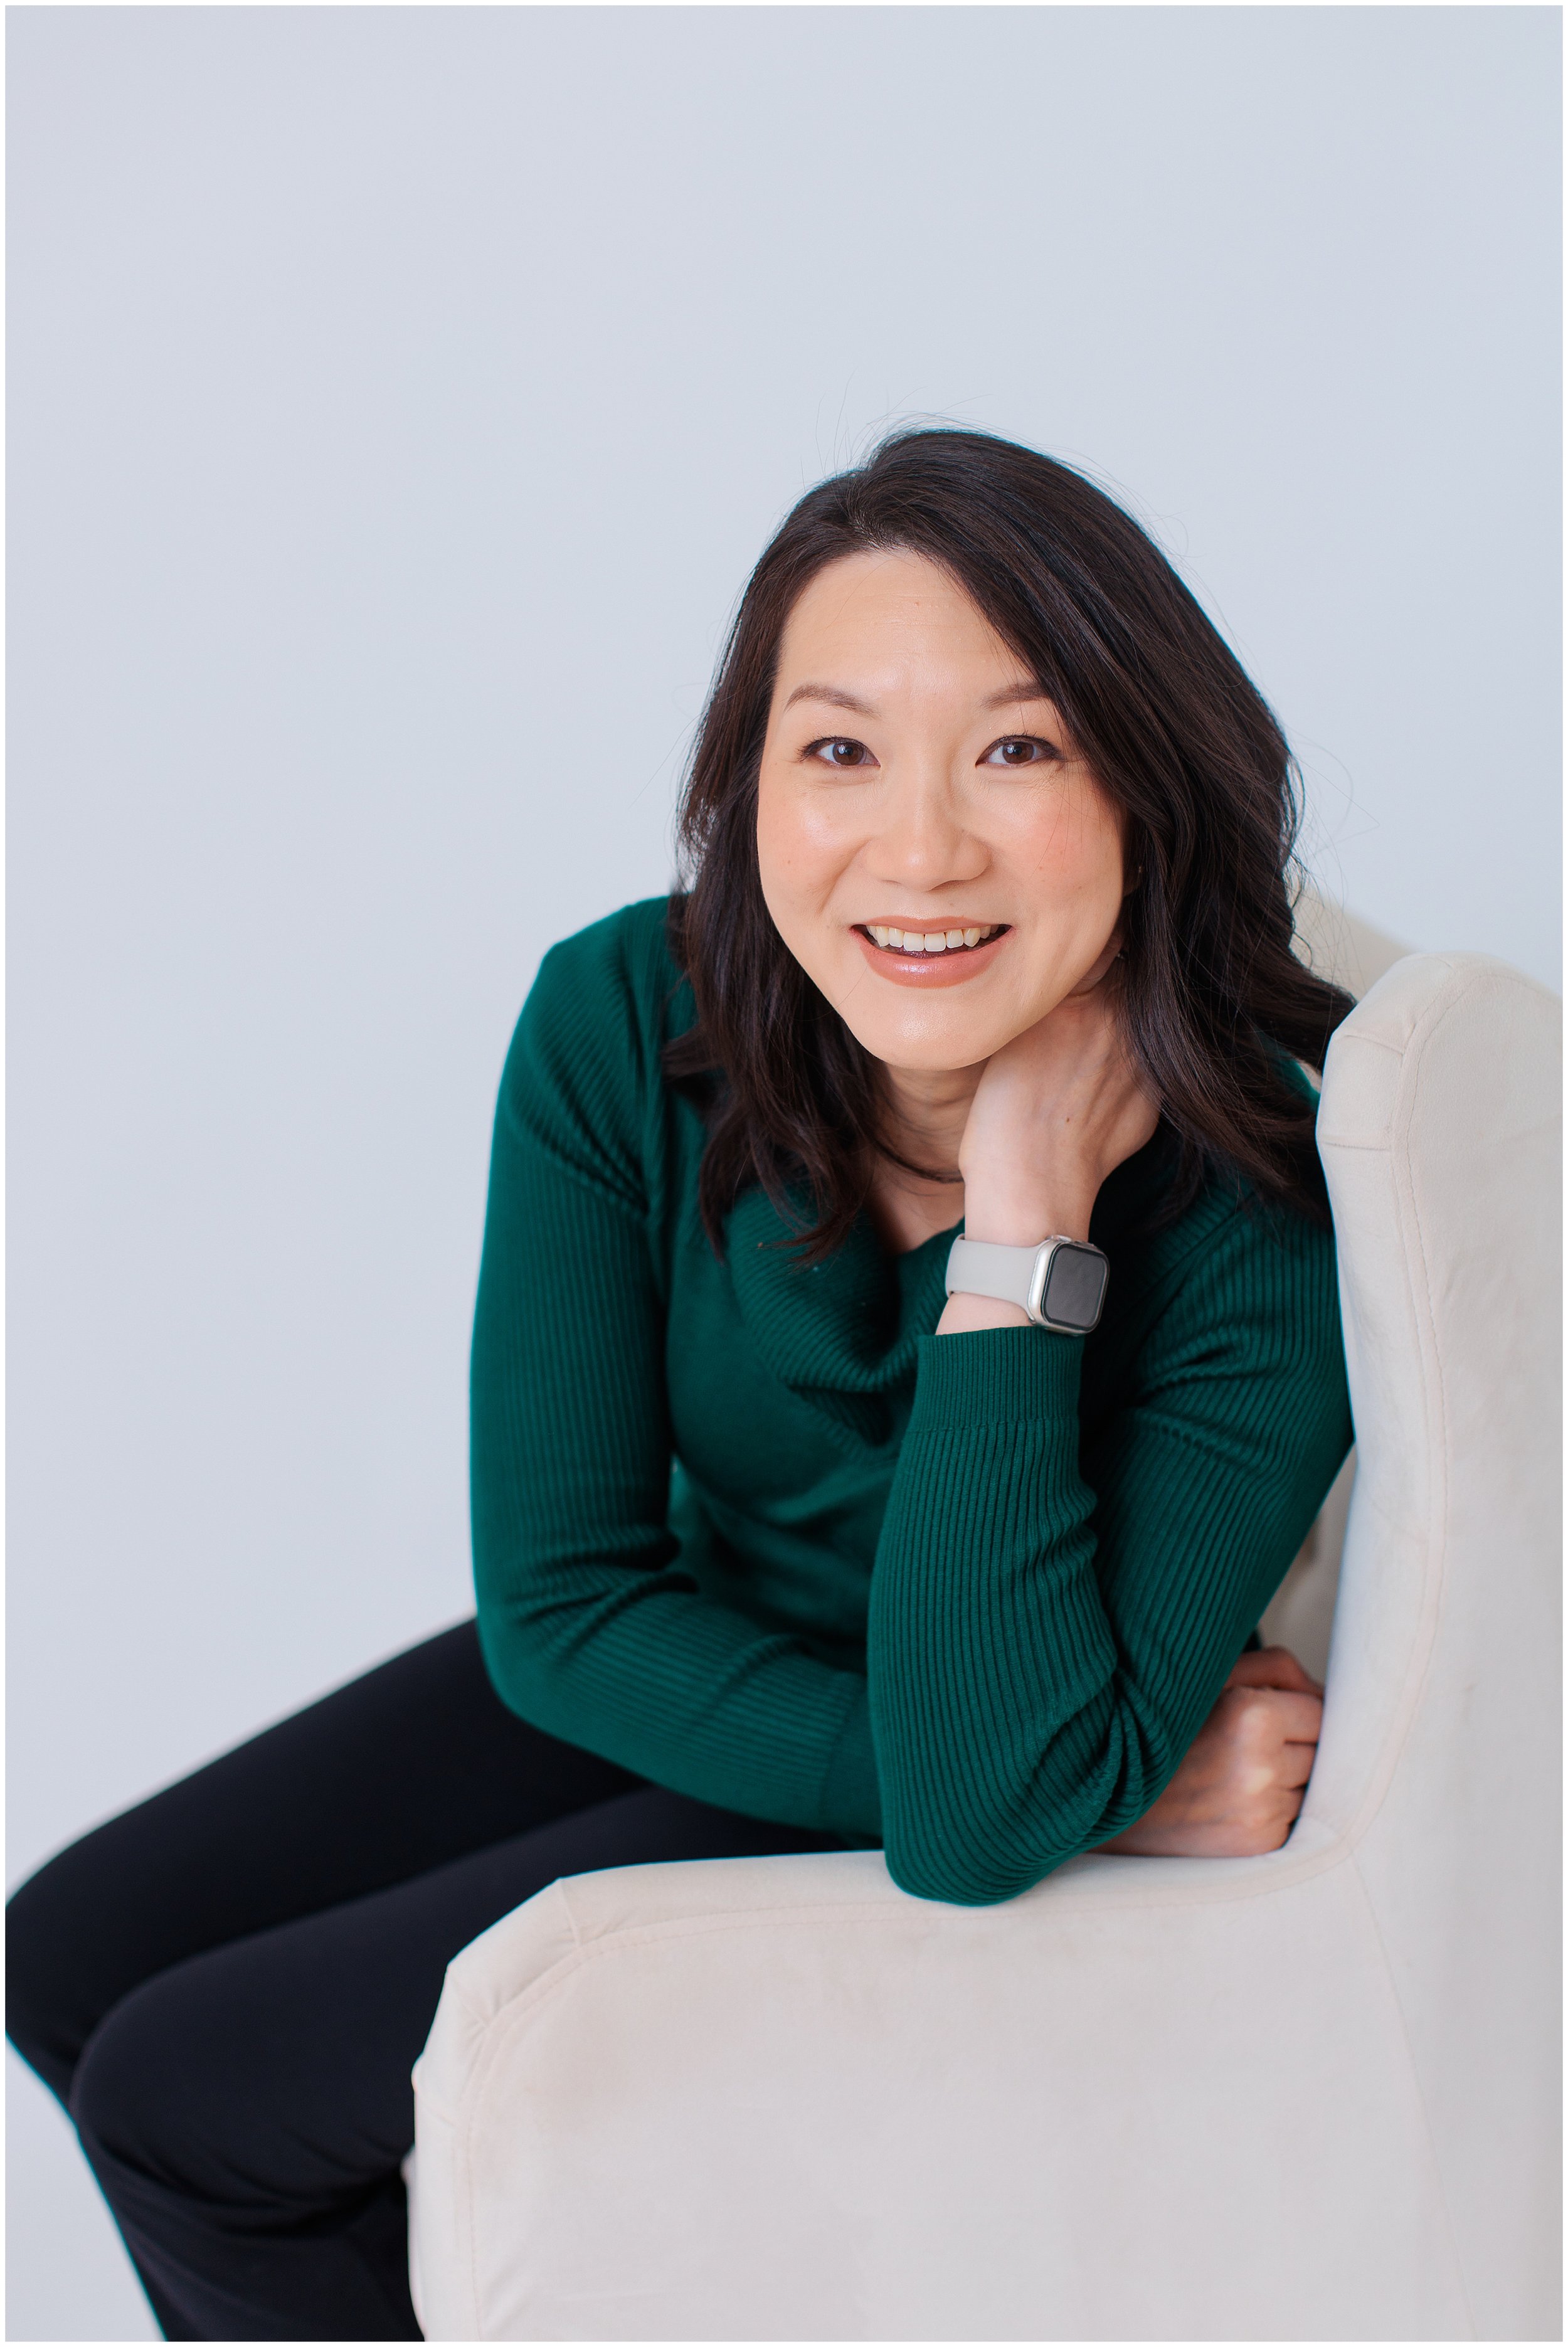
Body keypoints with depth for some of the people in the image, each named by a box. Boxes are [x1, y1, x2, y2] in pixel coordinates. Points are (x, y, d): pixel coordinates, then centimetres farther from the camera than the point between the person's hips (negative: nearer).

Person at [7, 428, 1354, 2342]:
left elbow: (984, 1809, -34)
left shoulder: (1266, 1194, -30)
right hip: (682, 1686, 5)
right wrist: (1063, 1777, -22)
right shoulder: (624, 1023, -19)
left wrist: (1024, 1231, -38)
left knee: (181, 2097, -8)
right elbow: (559, 1605, -15)